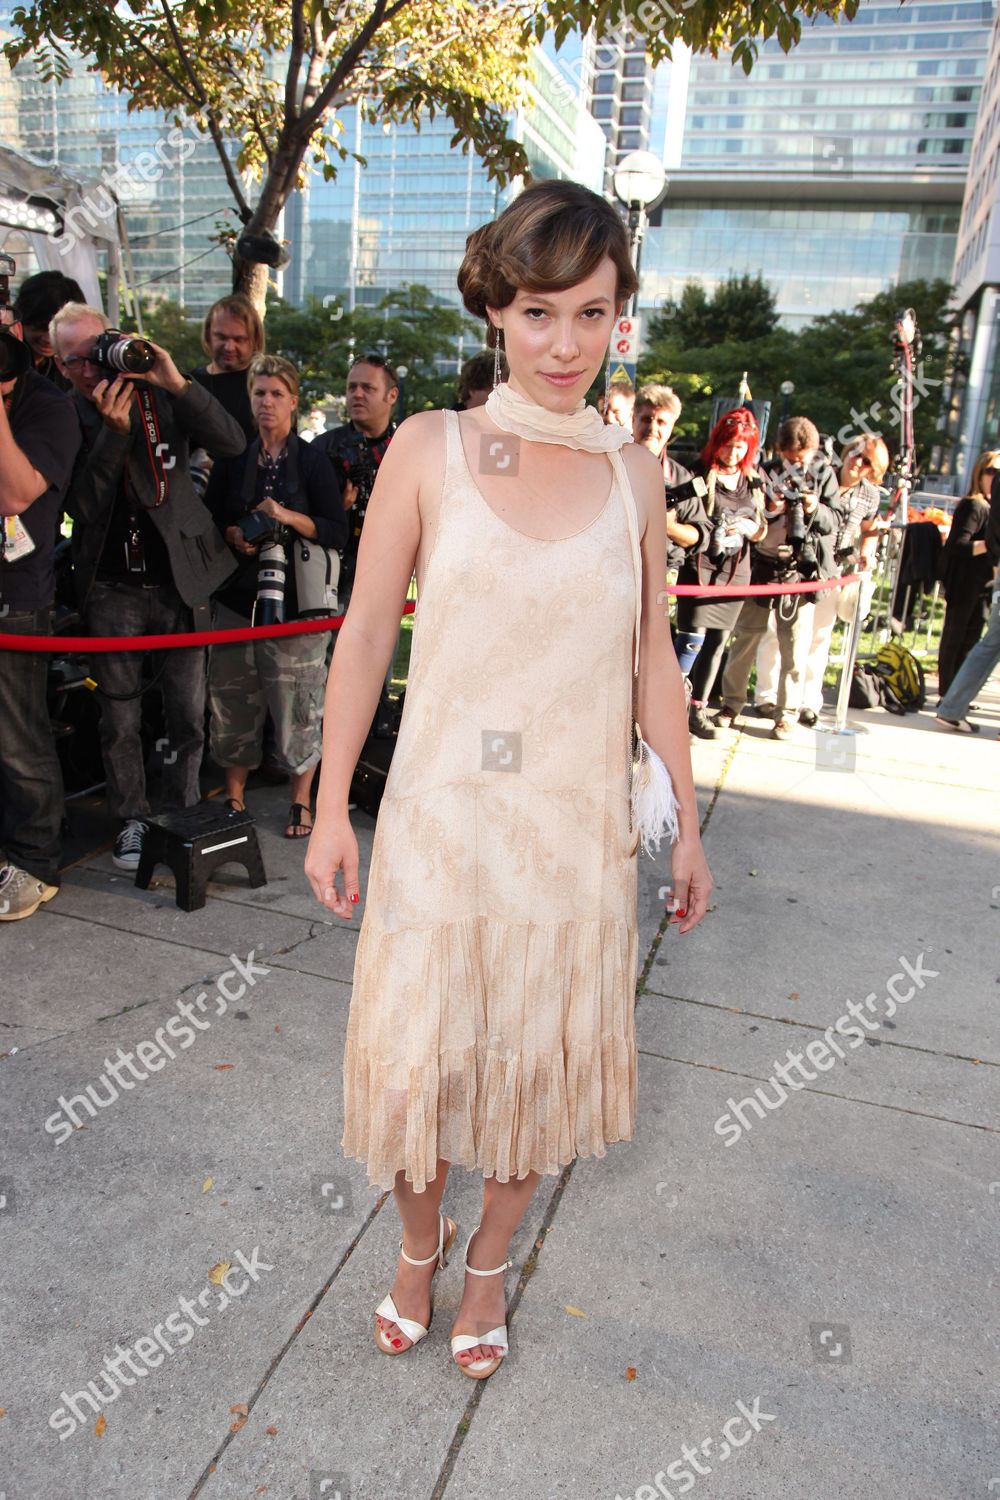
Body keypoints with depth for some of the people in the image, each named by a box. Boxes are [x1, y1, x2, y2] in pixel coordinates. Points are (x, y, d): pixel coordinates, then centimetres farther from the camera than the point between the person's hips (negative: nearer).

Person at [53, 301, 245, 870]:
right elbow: (81, 504, -12)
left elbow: (233, 442, -9)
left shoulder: (159, 397, 1)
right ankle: (133, 821, 22)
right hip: (113, 588, 0)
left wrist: (177, 382, -19)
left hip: (181, 581, 0)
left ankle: (184, 816, 21)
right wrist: (111, 430, -21)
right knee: (120, 715, 7)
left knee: (188, 713, 5)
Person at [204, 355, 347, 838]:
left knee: (297, 703, -2)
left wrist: (288, 517, -17)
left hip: (296, 600, -3)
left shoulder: (312, 460, 2)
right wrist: (233, 536, -4)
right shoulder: (232, 459, 12)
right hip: (237, 598, 3)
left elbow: (338, 531, -5)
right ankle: (234, 797, 20)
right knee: (232, 698, 5)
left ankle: (301, 800, 14)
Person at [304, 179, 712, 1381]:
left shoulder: (634, 471, 2)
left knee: (544, 1054, 14)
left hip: (577, 824, 2)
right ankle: (417, 1244, 44)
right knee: (416, 1050, 11)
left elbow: (652, 659, 7)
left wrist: (687, 820, 9)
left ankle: (489, 1258, 44)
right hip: (440, 813, -1)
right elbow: (365, 636, -2)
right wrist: (331, 808, -3)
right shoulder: (429, 449, -4)